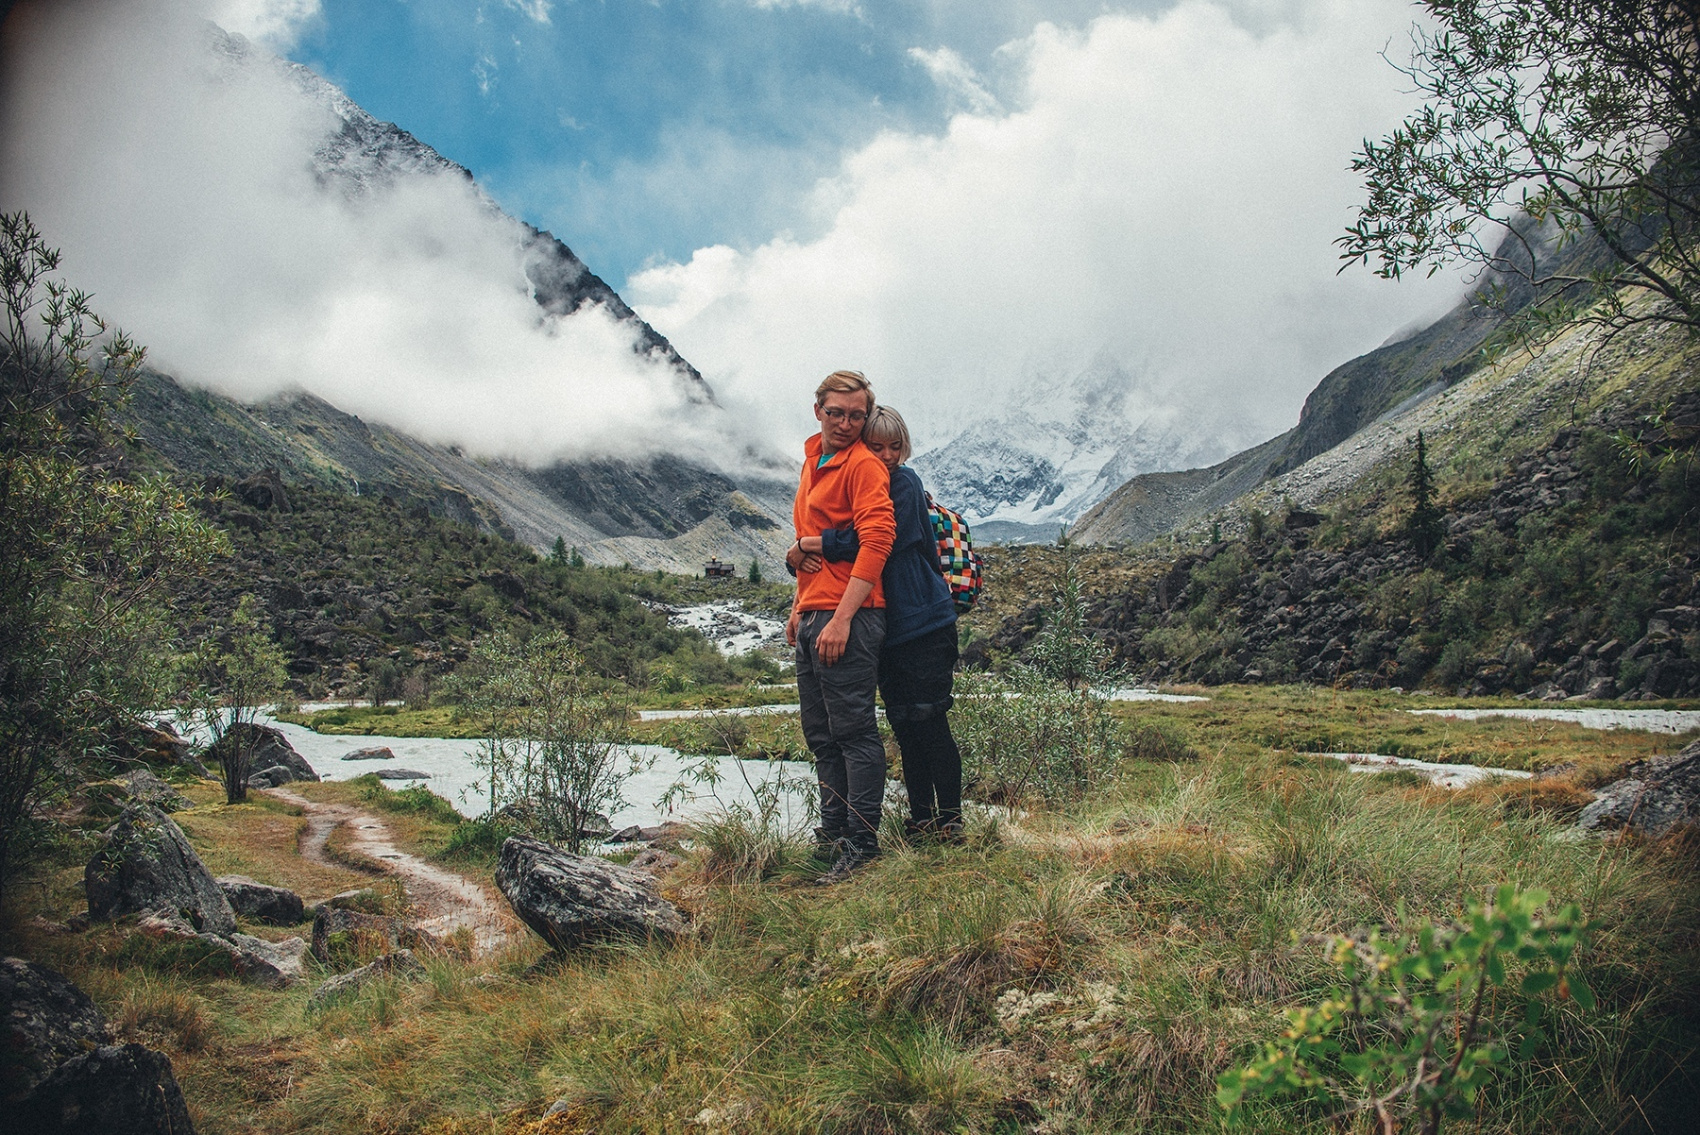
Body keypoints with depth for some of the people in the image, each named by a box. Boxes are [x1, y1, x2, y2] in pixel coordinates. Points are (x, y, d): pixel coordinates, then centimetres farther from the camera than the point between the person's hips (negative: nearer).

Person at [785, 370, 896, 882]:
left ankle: (861, 843, 4)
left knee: (853, 731, -4)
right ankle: (833, 829, 25)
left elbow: (876, 542, -18)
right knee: (820, 733, 14)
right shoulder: (814, 460, 19)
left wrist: (841, 619, -23)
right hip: (812, 615, 9)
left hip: (848, 618, -9)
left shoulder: (863, 465, -9)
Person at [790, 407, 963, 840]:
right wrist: (798, 557, -15)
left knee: (929, 721, -3)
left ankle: (951, 819, 10)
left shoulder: (904, 483, -8)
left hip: (924, 623, -6)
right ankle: (920, 819, 21)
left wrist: (804, 545, -15)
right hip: (886, 629, 6)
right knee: (904, 727, 11)